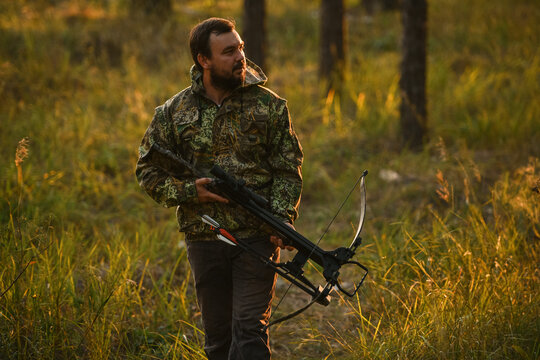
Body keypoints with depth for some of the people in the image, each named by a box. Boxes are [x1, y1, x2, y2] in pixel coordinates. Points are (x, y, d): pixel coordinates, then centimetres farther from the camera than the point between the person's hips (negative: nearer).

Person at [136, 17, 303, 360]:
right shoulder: (174, 111, 3)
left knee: (250, 331, -10)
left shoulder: (269, 106, 1)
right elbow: (148, 170, 7)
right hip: (205, 239, 2)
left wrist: (281, 219, -12)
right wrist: (189, 191, -10)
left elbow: (289, 171, 3)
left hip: (257, 238, -2)